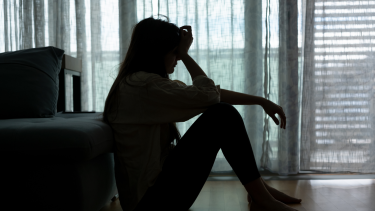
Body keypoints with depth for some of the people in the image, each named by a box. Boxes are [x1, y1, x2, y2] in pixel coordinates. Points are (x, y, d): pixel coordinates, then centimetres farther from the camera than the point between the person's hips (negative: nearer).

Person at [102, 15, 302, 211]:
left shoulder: (142, 82, 10)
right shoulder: (142, 85, -21)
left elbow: (212, 92, 8)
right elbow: (208, 94, -17)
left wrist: (261, 101, 6)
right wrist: (185, 54, -5)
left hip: (156, 179, 10)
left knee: (222, 111, 7)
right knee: (222, 115, -15)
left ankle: (258, 188, 13)